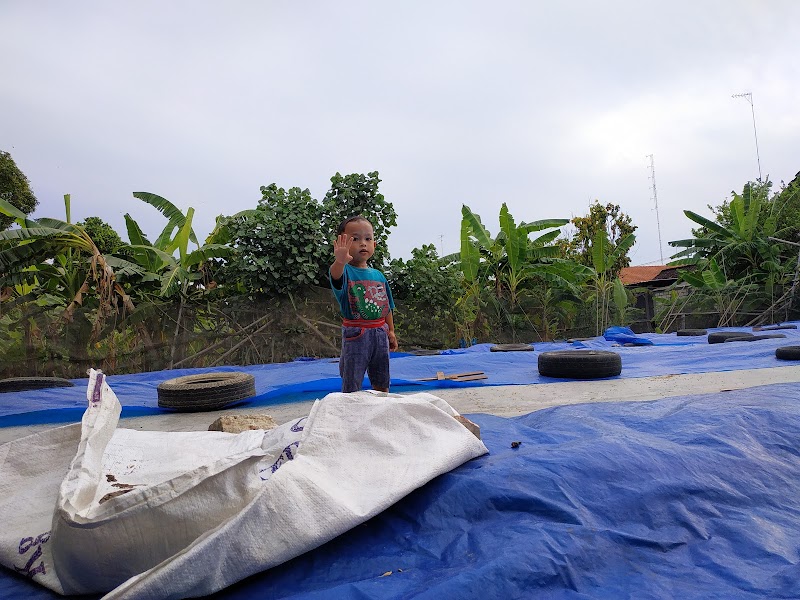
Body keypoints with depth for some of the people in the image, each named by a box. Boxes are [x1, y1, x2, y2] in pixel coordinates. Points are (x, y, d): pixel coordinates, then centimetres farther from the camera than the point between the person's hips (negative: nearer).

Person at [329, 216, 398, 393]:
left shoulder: (378, 275, 7)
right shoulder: (345, 271, -10)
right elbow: (335, 275, -36)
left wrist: (391, 331, 12)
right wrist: (340, 261, -58)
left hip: (380, 332, 5)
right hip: (355, 334, -5)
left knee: (382, 384, 19)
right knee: (351, 387, 4)